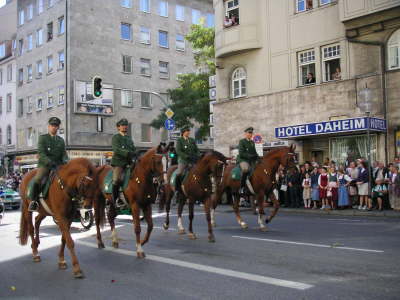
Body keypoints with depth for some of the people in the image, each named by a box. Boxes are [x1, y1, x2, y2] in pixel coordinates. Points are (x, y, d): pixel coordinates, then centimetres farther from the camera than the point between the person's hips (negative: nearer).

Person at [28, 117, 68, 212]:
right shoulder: (43, 138, 5)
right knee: (37, 179, -30)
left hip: (58, 165, 4)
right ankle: (34, 201, -15)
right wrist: (49, 162, -24)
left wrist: (65, 161, -12)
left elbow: (64, 153, 12)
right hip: (44, 164, -4)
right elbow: (41, 153, -7)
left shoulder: (61, 140, 18)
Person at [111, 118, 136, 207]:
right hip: (118, 161, -6)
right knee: (117, 180, -11)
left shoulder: (129, 138, 22)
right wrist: (128, 153, -26)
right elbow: (116, 149, -15)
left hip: (128, 162, 6)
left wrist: (135, 155, -5)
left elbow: (134, 149, 18)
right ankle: (115, 200, -3)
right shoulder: (116, 137, 1)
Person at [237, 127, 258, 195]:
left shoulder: (252, 142, 20)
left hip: (252, 160, 7)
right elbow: (241, 153, -10)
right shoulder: (242, 141, 0)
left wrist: (256, 156, 3)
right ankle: (242, 187, -30)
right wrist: (250, 156, -18)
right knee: (245, 169, -37)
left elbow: (254, 152, 24)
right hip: (243, 160, -7)